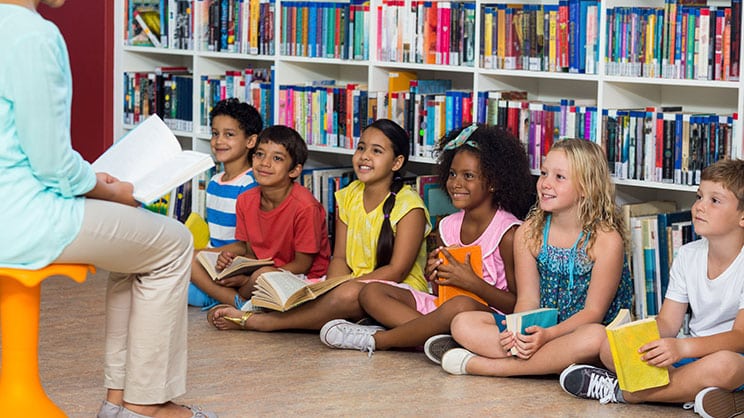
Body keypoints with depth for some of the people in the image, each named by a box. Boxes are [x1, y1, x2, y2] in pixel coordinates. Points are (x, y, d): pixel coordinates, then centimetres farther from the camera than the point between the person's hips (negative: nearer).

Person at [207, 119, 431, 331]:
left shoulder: (408, 205, -10)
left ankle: (251, 321, -30)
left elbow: (397, 271, -15)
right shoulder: (349, 196, 9)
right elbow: (340, 258, 6)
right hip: (353, 283, 6)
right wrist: (332, 288, -16)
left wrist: (342, 287, -24)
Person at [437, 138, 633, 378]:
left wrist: (548, 334, -28)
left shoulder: (606, 239, -12)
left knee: (592, 340, -42)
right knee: (463, 324, -14)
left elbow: (593, 312, -12)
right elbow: (527, 300, 1)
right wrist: (518, 332, -22)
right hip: (539, 329, 4)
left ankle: (476, 365, -30)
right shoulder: (529, 232, 2)